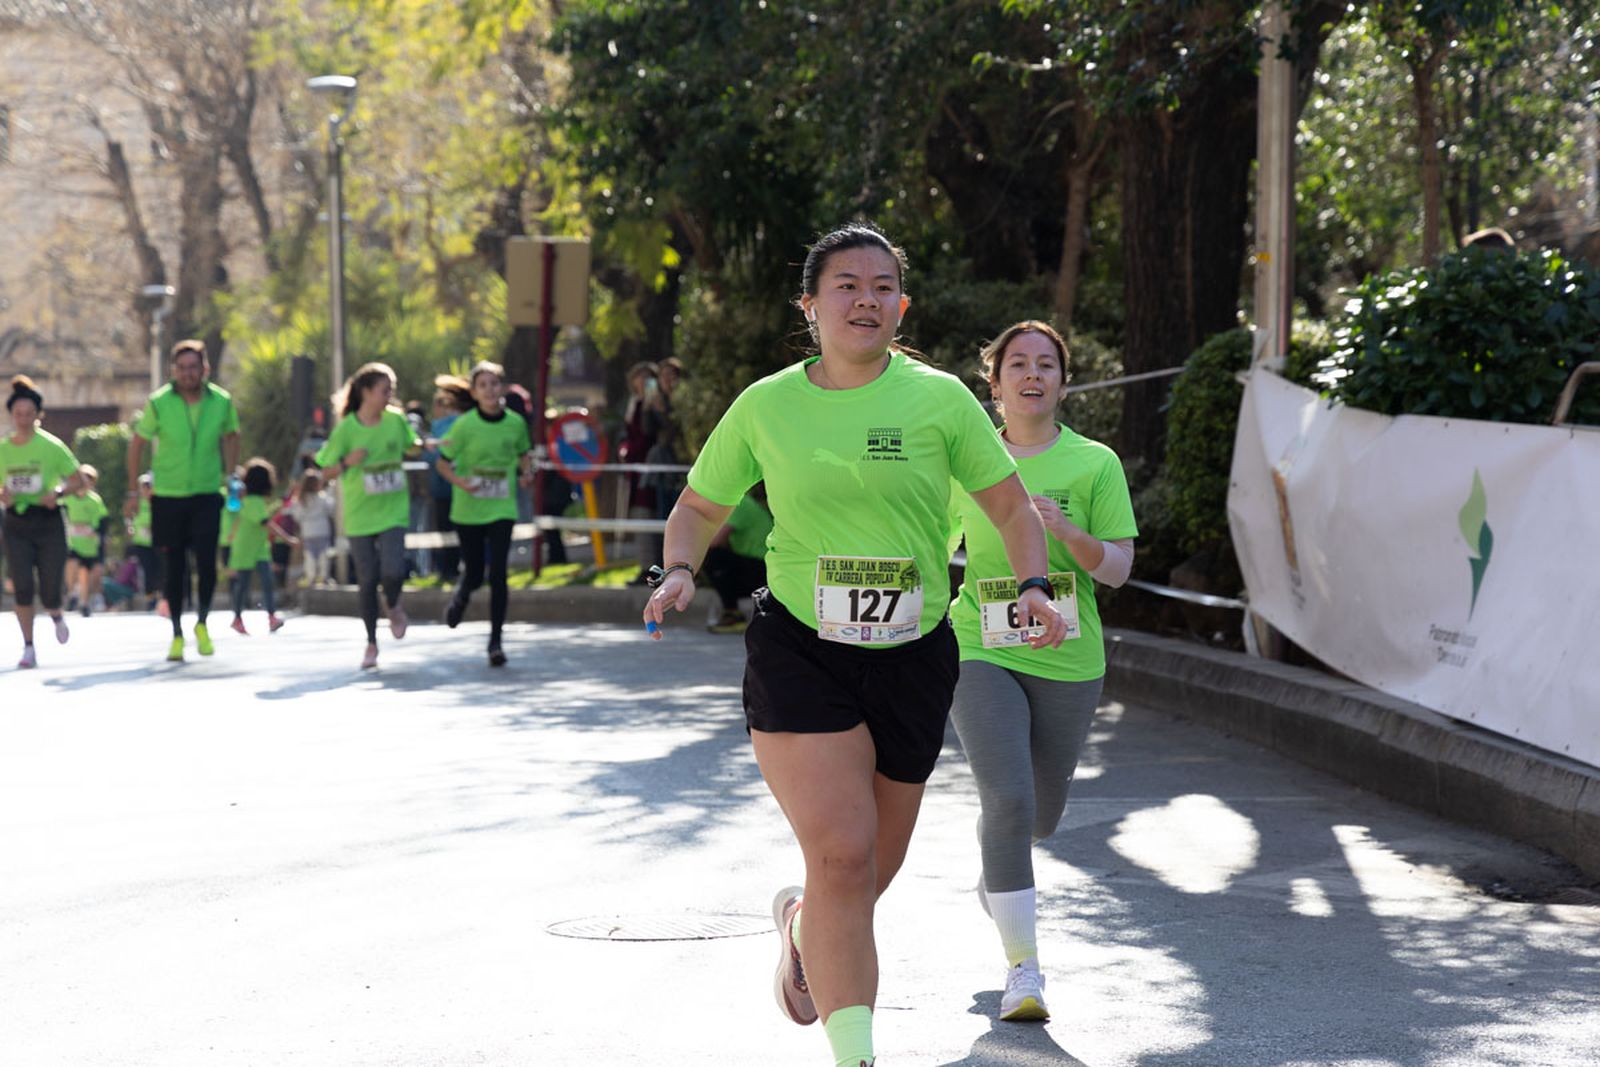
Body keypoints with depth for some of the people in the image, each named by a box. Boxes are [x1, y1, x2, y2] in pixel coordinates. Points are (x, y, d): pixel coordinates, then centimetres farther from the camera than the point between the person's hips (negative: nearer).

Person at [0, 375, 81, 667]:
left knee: (49, 593, -2)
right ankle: (28, 648, 4)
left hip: (48, 522, -2)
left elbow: (75, 479, 0)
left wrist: (57, 492, -19)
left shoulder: (51, 446, -5)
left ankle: (56, 615, 35)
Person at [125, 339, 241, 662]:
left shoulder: (222, 402, -5)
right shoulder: (158, 403, -9)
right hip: (168, 497, 0)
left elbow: (230, 437, 14)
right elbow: (137, 444, 2)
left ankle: (202, 624, 9)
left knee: (206, 562, -14)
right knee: (174, 568, 5)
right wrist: (133, 492, 2)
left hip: (207, 494, 0)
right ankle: (177, 634, 20)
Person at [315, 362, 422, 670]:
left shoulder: (396, 420, 0)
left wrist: (425, 445, -4)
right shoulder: (347, 428, -7)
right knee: (367, 579, 4)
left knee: (393, 570, -17)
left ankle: (393, 607, 19)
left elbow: (410, 448, 18)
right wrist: (347, 462, -20)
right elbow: (325, 471, -1)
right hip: (360, 514, -1)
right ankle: (371, 642, 20)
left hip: (393, 511, 1)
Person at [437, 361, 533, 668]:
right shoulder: (464, 425, -10)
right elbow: (443, 463, -2)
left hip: (501, 509, 1)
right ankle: (461, 597, 47)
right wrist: (461, 482, -20)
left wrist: (526, 474, -3)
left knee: (498, 574, -10)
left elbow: (524, 453, 17)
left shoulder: (516, 423, -2)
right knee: (473, 575, 9)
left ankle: (496, 641, -2)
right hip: (468, 510, -1)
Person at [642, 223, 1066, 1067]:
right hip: (799, 649, -2)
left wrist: (1034, 586, -10)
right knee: (841, 854, -17)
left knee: (873, 870, 12)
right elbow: (699, 508, 12)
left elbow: (1010, 504, 6)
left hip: (913, 656, 2)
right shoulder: (765, 406, 2)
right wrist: (679, 571, -7)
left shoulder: (937, 398, 1)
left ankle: (801, 923, 49)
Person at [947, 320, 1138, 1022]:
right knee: (1008, 800, -20)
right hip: (981, 653, -1)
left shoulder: (1094, 464, -1)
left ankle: (997, 866, 53)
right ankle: (1023, 971, -14)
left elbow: (1118, 569, -5)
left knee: (1041, 815, 15)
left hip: (1067, 662, 1)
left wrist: (1063, 530, -23)